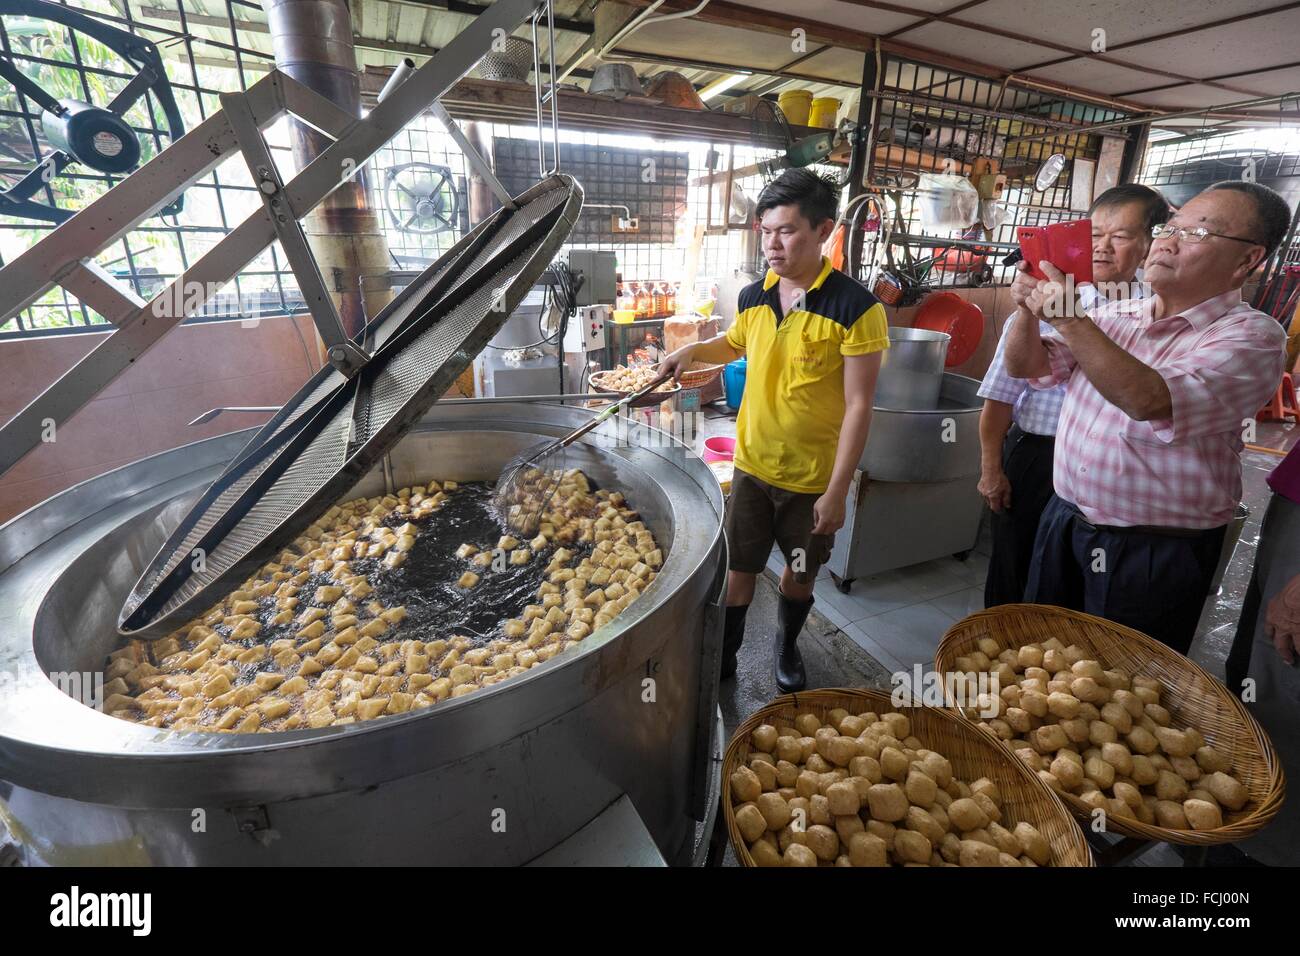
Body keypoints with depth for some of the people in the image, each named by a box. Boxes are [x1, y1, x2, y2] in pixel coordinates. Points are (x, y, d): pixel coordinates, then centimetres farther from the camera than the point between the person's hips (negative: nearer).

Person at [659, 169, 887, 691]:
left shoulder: (855, 307, -17)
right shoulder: (752, 297, -2)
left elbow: (858, 406, -16)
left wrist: (836, 491, -17)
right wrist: (694, 349, 0)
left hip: (814, 477, -3)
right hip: (752, 466, 3)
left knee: (799, 574, 19)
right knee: (739, 568, 14)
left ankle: (786, 646, 47)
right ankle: (723, 655, 36)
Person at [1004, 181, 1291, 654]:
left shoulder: (1251, 336, -13)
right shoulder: (1116, 314, 5)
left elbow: (1150, 402, -30)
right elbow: (1026, 366, 3)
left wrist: (1069, 317, -30)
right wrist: (1028, 310, -16)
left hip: (1154, 556, -5)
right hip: (1063, 524, 5)